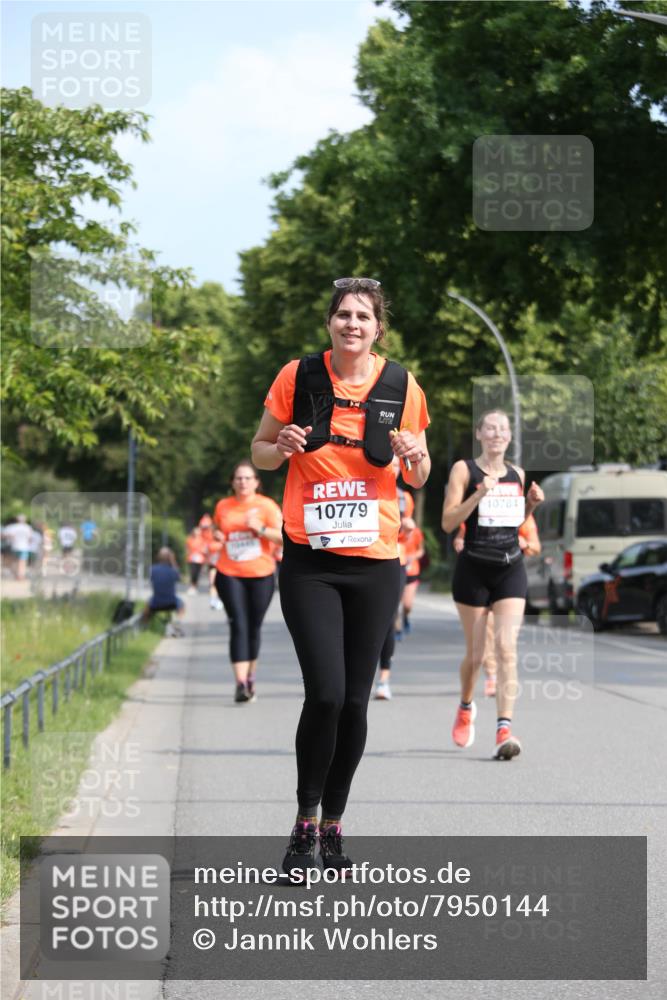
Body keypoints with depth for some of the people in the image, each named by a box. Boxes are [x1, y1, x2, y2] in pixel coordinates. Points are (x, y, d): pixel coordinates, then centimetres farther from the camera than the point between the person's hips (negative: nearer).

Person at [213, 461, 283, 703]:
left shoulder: (267, 506, -1)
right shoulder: (223, 506, 8)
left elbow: (283, 536, -7)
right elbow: (217, 530, 27)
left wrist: (261, 529, -21)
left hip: (261, 574, -1)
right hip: (229, 574, 1)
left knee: (253, 627, 8)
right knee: (238, 626, -11)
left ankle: (251, 677, 28)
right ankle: (240, 683, -17)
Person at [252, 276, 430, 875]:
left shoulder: (401, 387, 2)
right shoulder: (298, 377, -1)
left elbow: (419, 480, 11)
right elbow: (260, 451, 10)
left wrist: (416, 459, -12)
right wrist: (280, 449, -13)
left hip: (375, 561, 2)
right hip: (309, 561, -2)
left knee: (355, 701, 4)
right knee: (325, 692, -14)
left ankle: (334, 825, 20)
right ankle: (305, 821, 2)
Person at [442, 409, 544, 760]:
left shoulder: (517, 474, 11)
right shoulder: (464, 469, -3)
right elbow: (448, 522, -10)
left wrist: (532, 502, 5)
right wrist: (479, 494, -21)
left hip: (511, 569, 3)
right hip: (474, 570, -2)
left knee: (507, 648, -13)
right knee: (475, 654, 7)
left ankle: (504, 730, -19)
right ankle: (465, 708, 38)